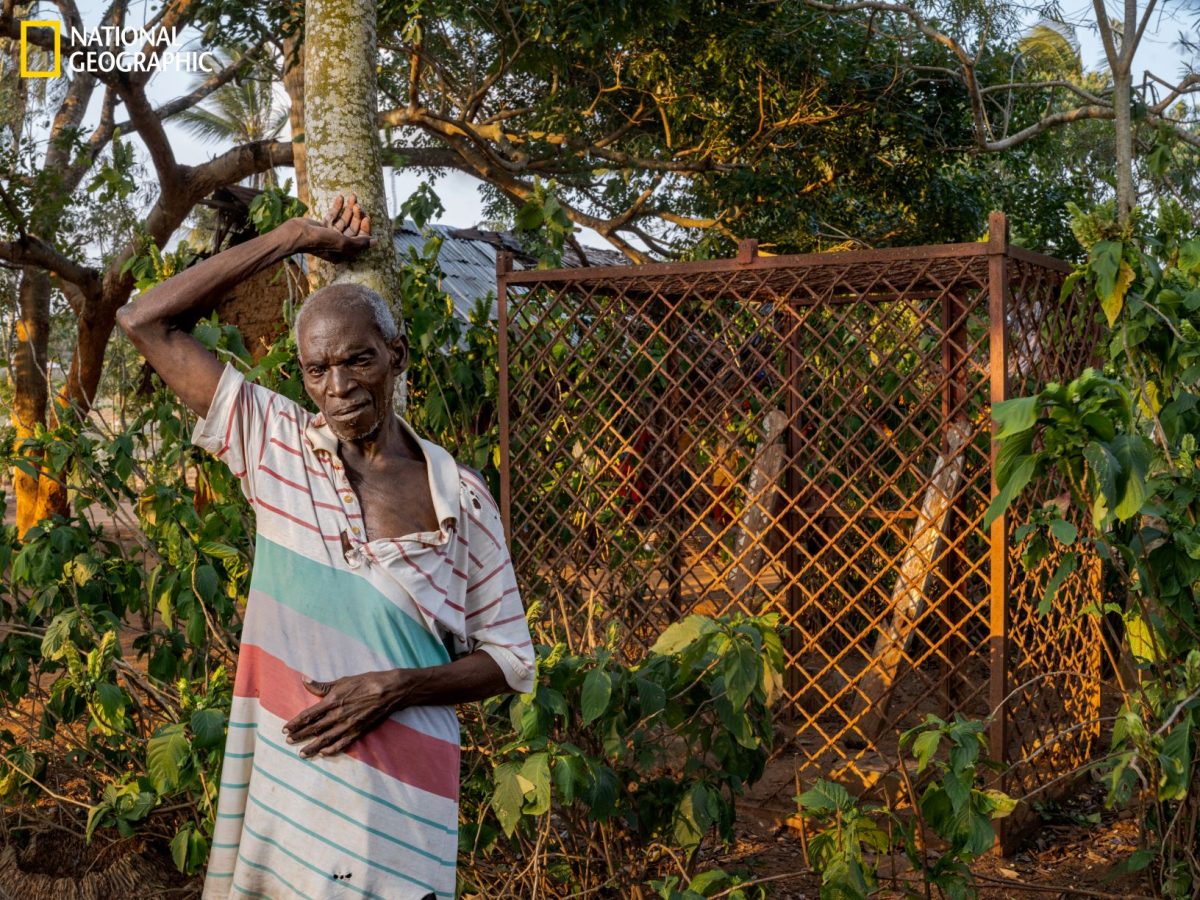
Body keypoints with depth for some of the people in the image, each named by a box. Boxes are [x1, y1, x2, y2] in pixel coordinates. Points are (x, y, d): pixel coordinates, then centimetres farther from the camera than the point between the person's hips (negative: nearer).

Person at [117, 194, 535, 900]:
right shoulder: (277, 447, 0)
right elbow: (147, 319, -3)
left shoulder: (461, 497, -4)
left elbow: (511, 661, 2)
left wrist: (396, 688, -14)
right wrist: (301, 236, -2)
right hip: (275, 785, 1)